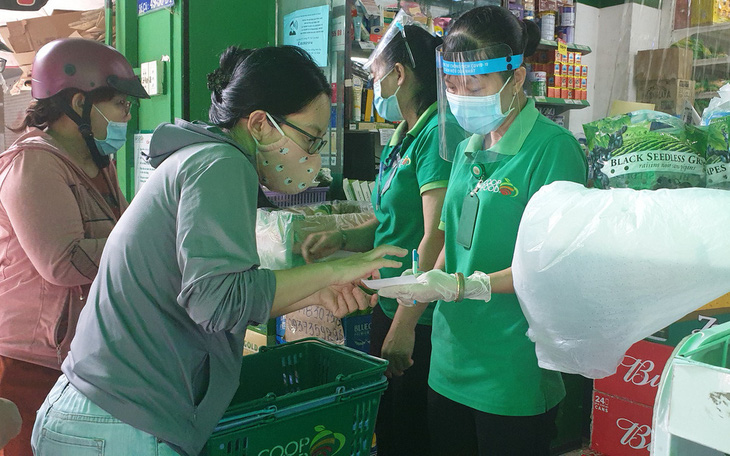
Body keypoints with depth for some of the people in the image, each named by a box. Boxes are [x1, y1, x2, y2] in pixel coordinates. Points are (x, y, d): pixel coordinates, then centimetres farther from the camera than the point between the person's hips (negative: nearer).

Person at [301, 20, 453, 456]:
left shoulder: (436, 134, -18)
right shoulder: (401, 139, 11)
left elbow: (437, 238, -23)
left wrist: (404, 325, -21)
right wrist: (342, 239, 0)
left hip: (423, 319, -9)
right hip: (389, 305, 9)